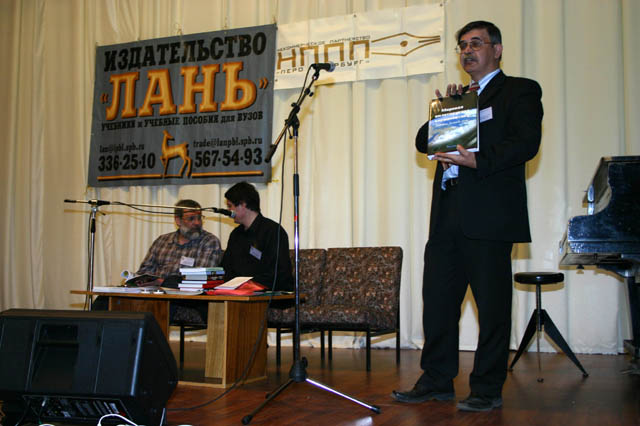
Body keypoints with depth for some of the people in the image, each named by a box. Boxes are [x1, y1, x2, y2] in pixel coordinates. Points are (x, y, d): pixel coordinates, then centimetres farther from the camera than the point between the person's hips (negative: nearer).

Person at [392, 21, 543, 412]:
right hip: (447, 218, 7)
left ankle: (488, 389, 9)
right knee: (437, 300, 8)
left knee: (492, 305, -1)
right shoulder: (457, 96, 24)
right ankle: (437, 381, 18)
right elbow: (422, 142, 17)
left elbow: (526, 143, -11)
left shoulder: (520, 91, 4)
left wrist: (477, 160, -22)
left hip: (489, 217, -6)